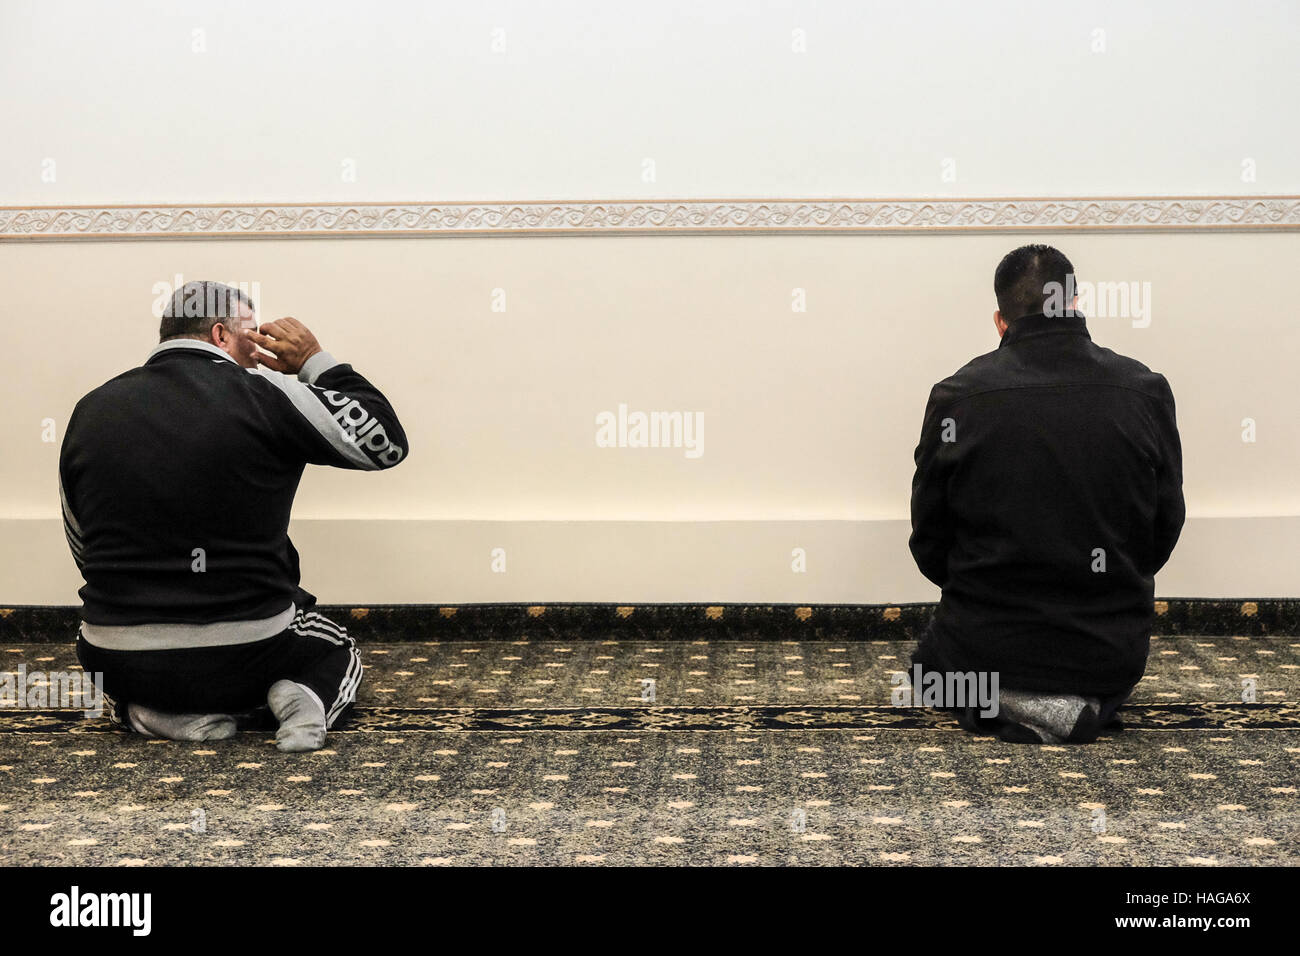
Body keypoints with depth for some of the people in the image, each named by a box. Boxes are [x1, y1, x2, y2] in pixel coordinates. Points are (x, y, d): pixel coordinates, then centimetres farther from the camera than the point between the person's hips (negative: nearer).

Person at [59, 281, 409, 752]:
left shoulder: (91, 411, 1)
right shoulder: (266, 395, -13)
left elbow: (86, 557, 12)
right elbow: (386, 443, -2)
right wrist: (316, 361, 6)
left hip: (123, 670, 2)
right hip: (244, 660, -2)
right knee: (337, 651, 30)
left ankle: (159, 713, 6)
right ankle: (310, 696, -5)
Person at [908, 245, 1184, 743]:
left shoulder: (956, 397, -12)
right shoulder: (1146, 391, -8)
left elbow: (930, 544, -2)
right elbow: (1164, 533, 2)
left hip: (983, 646, -2)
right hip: (1110, 653, 2)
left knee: (931, 664, 33)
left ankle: (996, 701, -1)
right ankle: (1084, 702, 3)